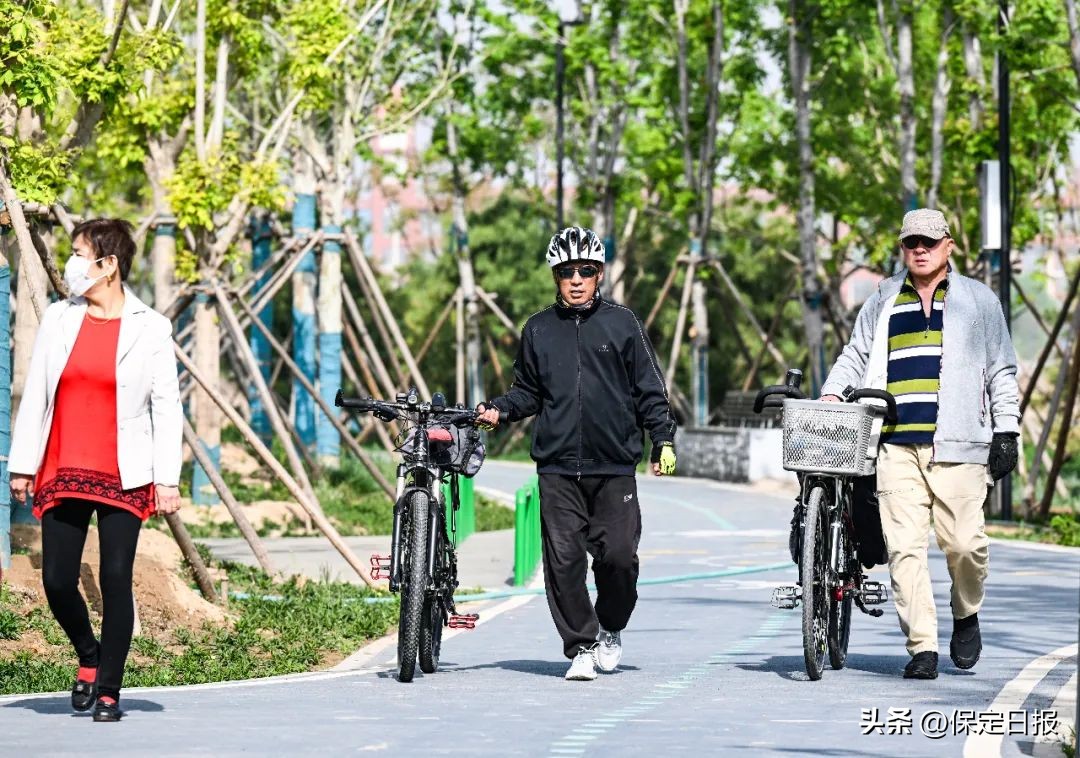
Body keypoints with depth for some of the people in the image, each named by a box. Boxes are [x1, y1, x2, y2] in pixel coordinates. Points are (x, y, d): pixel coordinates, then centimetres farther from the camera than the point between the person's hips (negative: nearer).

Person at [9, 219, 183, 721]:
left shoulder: (150, 329, -1)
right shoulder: (58, 319, 7)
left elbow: (166, 408, -1)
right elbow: (34, 396, 11)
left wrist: (167, 480, -6)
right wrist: (22, 465, 8)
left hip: (124, 477, -3)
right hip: (62, 473, 3)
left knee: (116, 580, -4)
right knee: (57, 581, -1)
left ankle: (108, 691, 6)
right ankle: (88, 657, 27)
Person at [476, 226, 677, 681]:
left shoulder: (622, 324, 6)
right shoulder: (539, 330, 10)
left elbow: (649, 389, 9)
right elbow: (528, 391, 18)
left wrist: (663, 440, 3)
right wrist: (499, 410, 0)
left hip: (614, 466, -1)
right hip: (557, 467, 1)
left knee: (618, 554, -5)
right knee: (564, 559, -4)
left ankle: (611, 630, 22)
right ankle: (581, 647, 6)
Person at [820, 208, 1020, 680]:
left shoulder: (978, 301, 12)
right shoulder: (882, 304, 18)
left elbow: (1001, 371, 13)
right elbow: (856, 358, 24)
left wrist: (1006, 431, 5)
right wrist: (831, 394, 4)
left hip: (958, 446, -2)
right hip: (897, 446, 2)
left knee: (963, 542, -7)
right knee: (904, 547, -7)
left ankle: (966, 615, 22)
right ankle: (922, 648, -4)